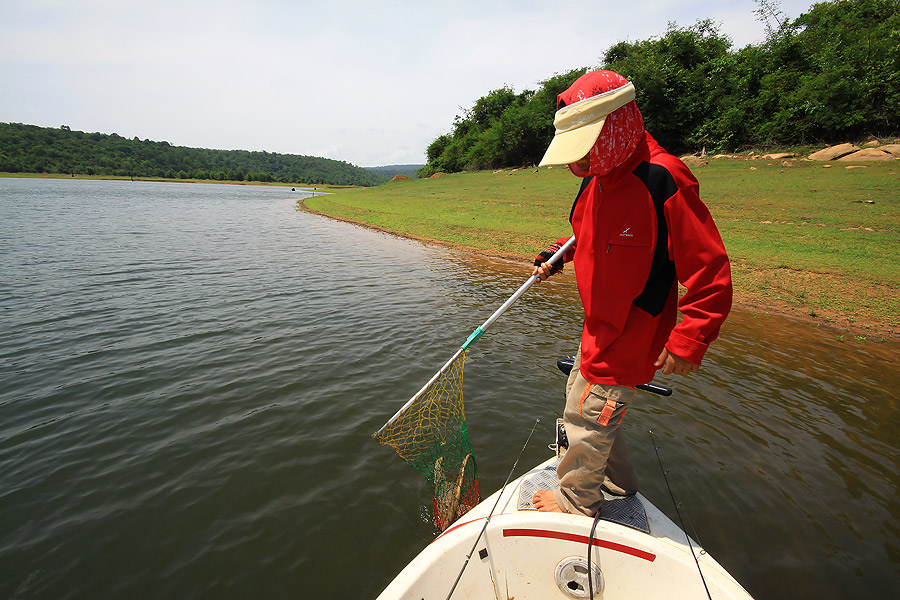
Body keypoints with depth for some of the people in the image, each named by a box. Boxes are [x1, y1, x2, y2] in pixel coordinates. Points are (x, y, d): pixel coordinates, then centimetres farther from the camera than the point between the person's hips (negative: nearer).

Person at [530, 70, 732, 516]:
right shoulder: (597, 178, 2)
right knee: (584, 398, 23)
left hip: (630, 334, -9)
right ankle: (617, 481, 46)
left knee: (588, 413, 4)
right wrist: (558, 254, 8)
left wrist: (689, 340, -24)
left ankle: (576, 500, 31)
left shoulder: (664, 182, -25)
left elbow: (710, 269, -22)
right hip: (601, 324, 9)